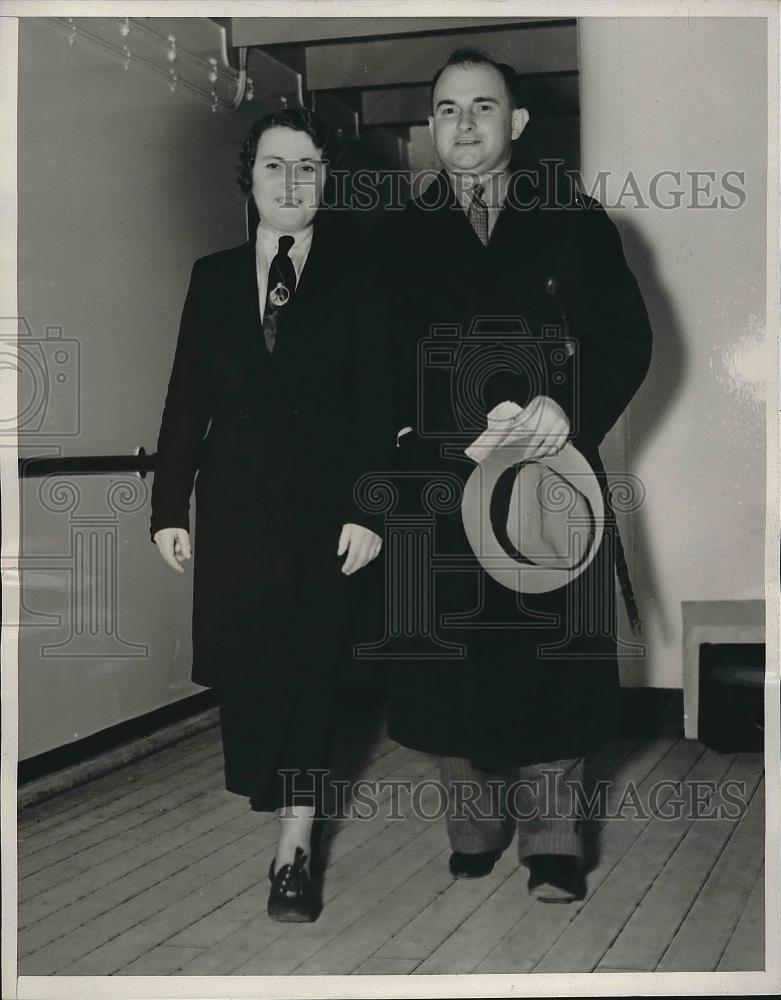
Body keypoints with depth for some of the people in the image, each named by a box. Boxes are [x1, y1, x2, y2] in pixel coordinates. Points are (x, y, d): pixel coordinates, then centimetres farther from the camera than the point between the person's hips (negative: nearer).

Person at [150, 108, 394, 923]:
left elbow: (374, 402, -4)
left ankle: (294, 848, 6)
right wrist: (169, 505, 1)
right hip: (235, 505, 3)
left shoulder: (354, 277, 1)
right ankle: (265, 790, 30)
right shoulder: (213, 277, 8)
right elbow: (186, 398, 6)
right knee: (239, 662, 5)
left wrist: (367, 509, -12)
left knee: (308, 666, 0)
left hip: (323, 504, -2)